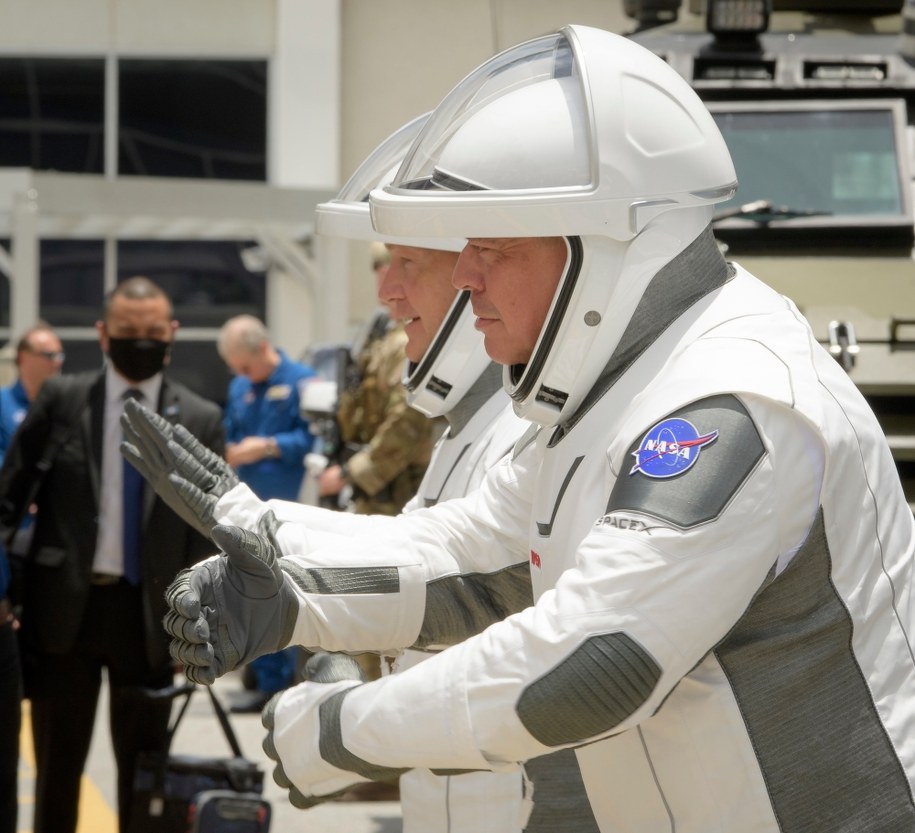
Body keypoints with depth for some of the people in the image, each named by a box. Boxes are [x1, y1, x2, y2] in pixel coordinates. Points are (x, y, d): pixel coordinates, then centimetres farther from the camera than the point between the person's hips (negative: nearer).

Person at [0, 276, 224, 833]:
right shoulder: (62, 400, 1)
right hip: (64, 605, 0)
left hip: (148, 613, 0)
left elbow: (209, 534, 1)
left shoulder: (201, 420, 1)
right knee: (57, 765, 9)